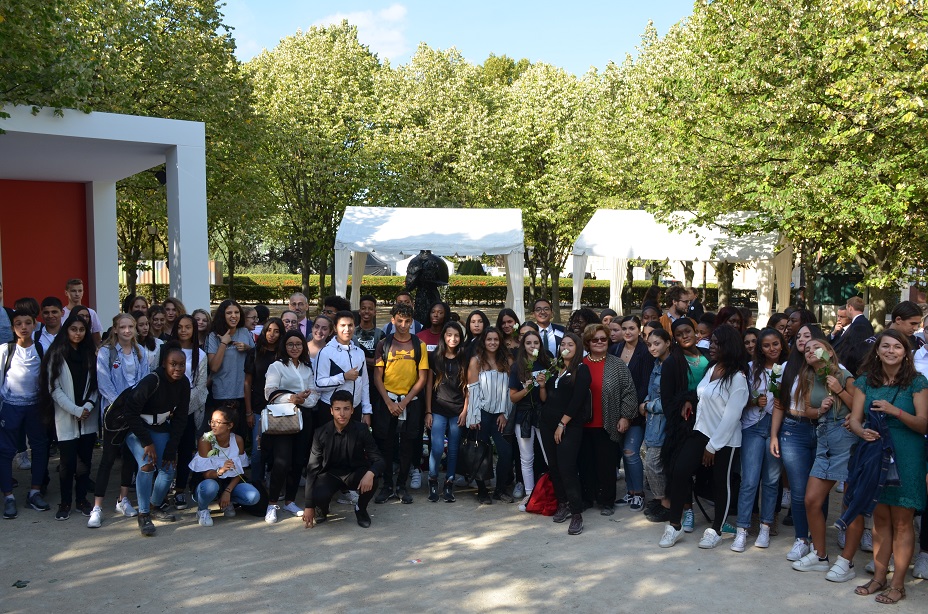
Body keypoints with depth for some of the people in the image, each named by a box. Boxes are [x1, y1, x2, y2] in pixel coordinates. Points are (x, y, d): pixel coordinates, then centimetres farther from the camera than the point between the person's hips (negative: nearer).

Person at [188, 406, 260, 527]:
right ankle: (202, 510, -5)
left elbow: (239, 472, -4)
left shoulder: (237, 440, -9)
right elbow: (205, 474, -20)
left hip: (230, 482, 3)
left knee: (254, 496, -24)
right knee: (210, 486, -40)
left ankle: (227, 503, 9)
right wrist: (220, 471, -42)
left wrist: (228, 491, -19)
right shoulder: (205, 440, -18)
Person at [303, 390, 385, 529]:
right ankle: (322, 510, 8)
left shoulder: (361, 430, -12)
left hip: (354, 472, 1)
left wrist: (370, 473, -40)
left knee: (372, 479, -33)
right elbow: (312, 469, -8)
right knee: (319, 496, -33)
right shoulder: (321, 434, -11)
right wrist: (309, 506, -11)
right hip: (330, 474, 0)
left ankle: (360, 509, 1)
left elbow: (379, 460, -14)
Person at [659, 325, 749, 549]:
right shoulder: (711, 368, 6)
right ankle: (675, 525, 2)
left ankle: (715, 530, 25)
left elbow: (731, 417, -16)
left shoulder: (737, 378, -15)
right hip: (701, 432, 6)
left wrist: (712, 446, -14)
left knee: (721, 484, 8)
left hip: (724, 440, -6)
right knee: (679, 471, -7)